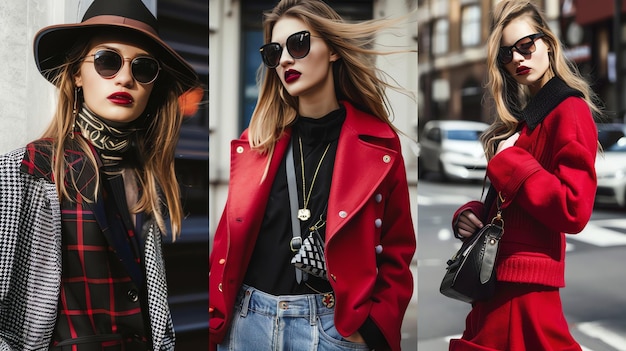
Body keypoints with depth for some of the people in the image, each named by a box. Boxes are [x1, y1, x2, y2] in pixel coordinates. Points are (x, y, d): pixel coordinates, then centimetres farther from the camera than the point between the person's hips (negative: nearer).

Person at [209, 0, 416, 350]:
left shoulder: (377, 144, -4)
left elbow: (397, 251, -1)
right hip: (247, 318, 3)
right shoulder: (256, 139, 3)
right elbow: (228, 237, 6)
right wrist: (215, 316, 2)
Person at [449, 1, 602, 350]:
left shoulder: (570, 111, -10)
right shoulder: (522, 115, 16)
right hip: (495, 278, 9)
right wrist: (470, 214, 1)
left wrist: (509, 163, -16)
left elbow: (574, 210, -21)